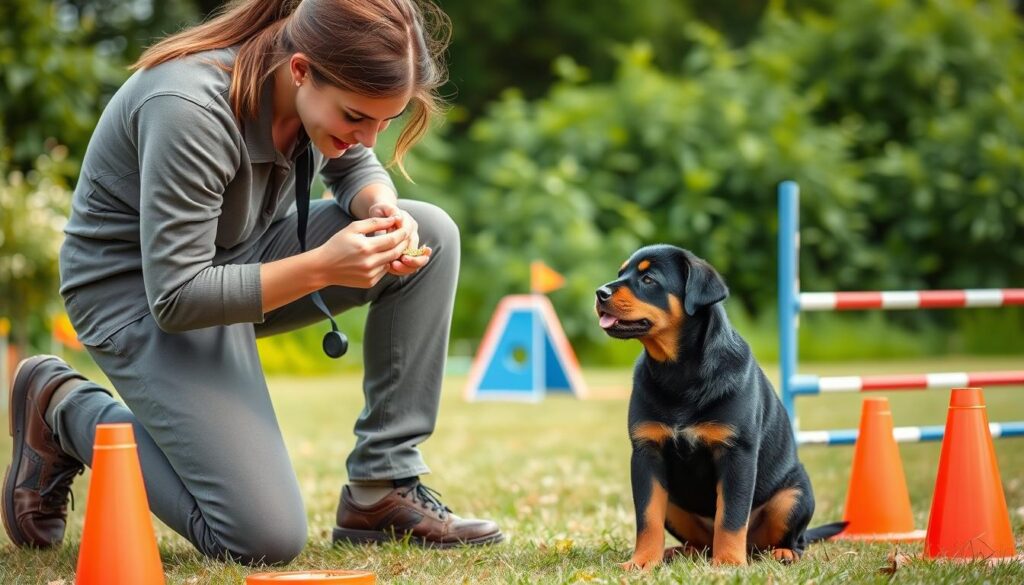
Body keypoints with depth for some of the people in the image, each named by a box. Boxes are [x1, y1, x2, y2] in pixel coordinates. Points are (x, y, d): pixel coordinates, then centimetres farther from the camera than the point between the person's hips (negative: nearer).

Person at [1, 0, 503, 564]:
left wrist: (380, 208, -16)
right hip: (141, 299, -8)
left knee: (433, 234, -12)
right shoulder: (189, 109, -34)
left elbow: (355, 168, 9)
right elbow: (175, 298, -29)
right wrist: (322, 267, -35)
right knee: (265, 539, -17)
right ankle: (66, 408, 5)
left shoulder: (336, 84, -13)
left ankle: (383, 490, -5)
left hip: (243, 255, 8)